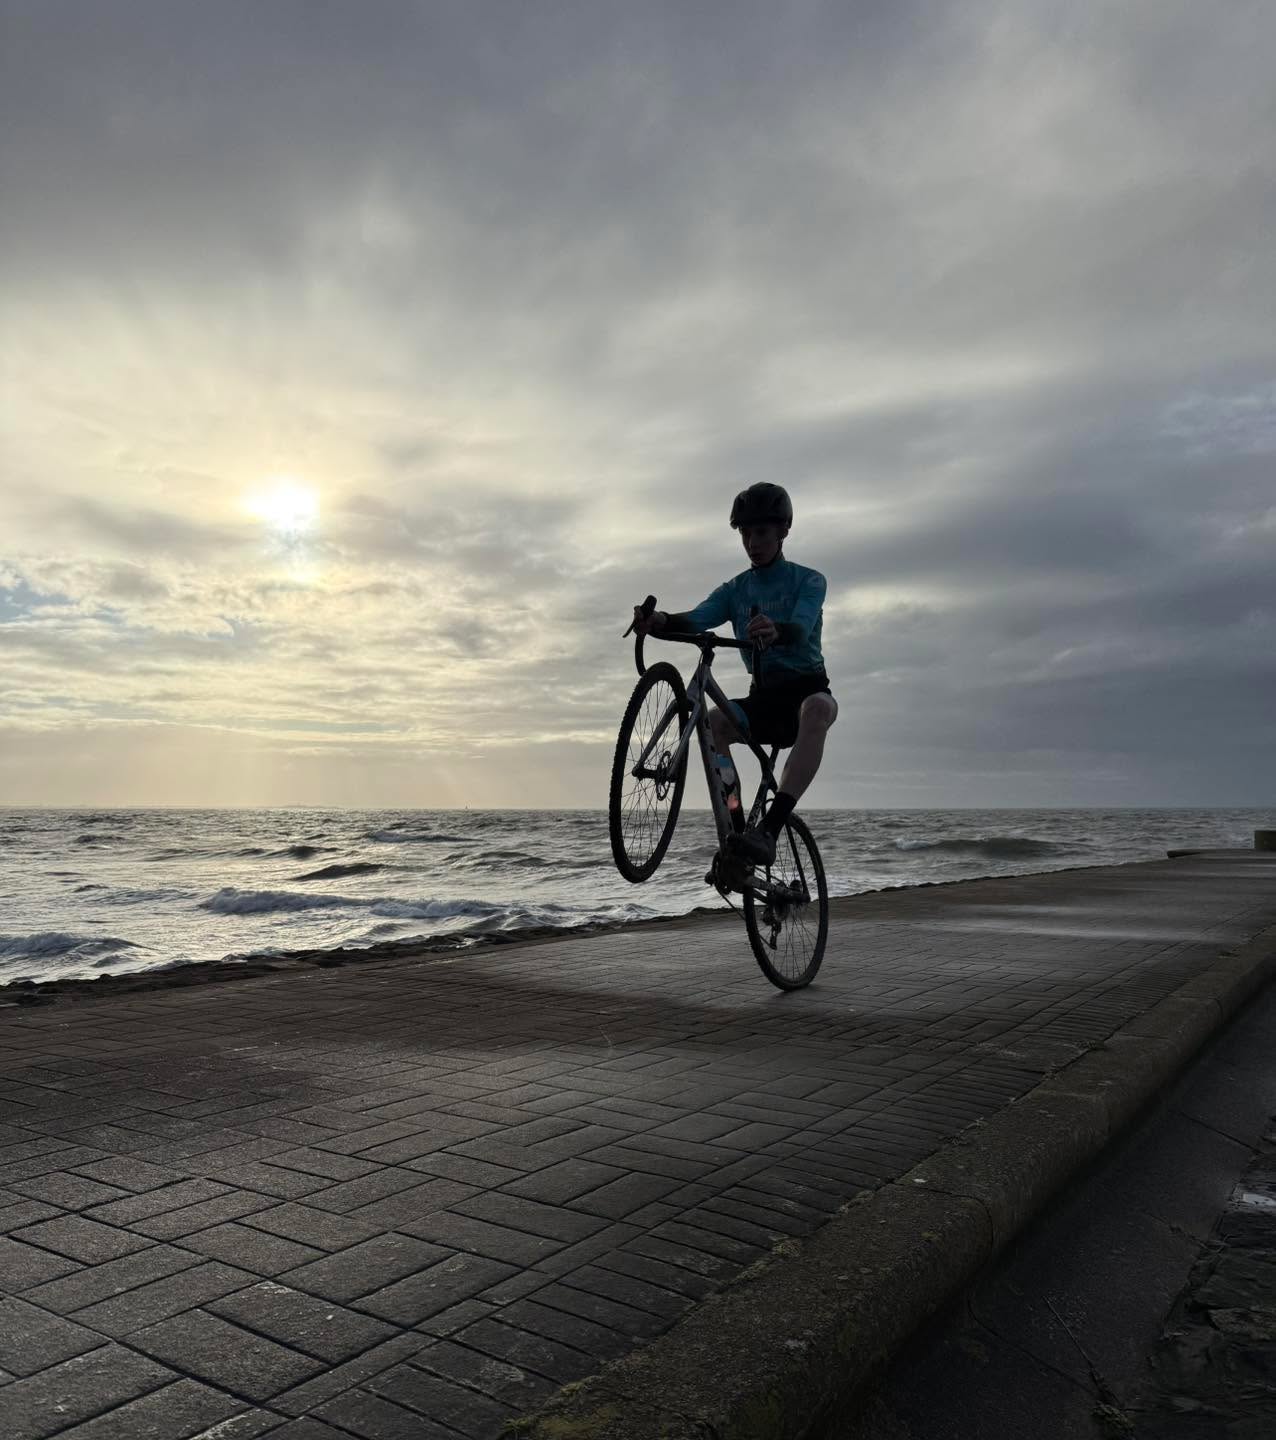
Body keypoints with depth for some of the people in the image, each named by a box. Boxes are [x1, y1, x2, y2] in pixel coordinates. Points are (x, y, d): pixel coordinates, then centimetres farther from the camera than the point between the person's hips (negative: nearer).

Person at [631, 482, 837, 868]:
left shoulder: (808, 581, -2)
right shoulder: (735, 589, 8)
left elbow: (800, 629, -25)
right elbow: (697, 619, -12)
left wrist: (775, 630, -50)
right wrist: (660, 621, -36)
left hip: (806, 688, -3)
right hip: (763, 697, 4)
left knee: (817, 709, -39)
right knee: (712, 721, -28)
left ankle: (768, 831, -48)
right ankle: (735, 829, -29)